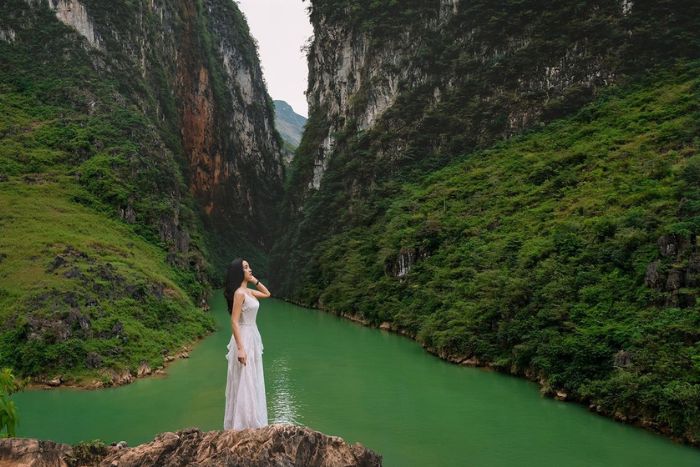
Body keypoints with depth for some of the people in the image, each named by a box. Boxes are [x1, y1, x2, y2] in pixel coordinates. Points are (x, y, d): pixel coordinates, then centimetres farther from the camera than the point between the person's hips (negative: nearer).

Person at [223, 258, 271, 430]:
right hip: (244, 338, -10)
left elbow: (267, 294, 27)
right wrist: (240, 348, -25)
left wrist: (255, 281, 11)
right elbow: (234, 322, -21)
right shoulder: (239, 293, -17)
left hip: (252, 338, 10)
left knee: (252, 382, 16)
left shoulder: (248, 291, 8)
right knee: (244, 383, -2)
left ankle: (250, 421, 26)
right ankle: (241, 424, 7)